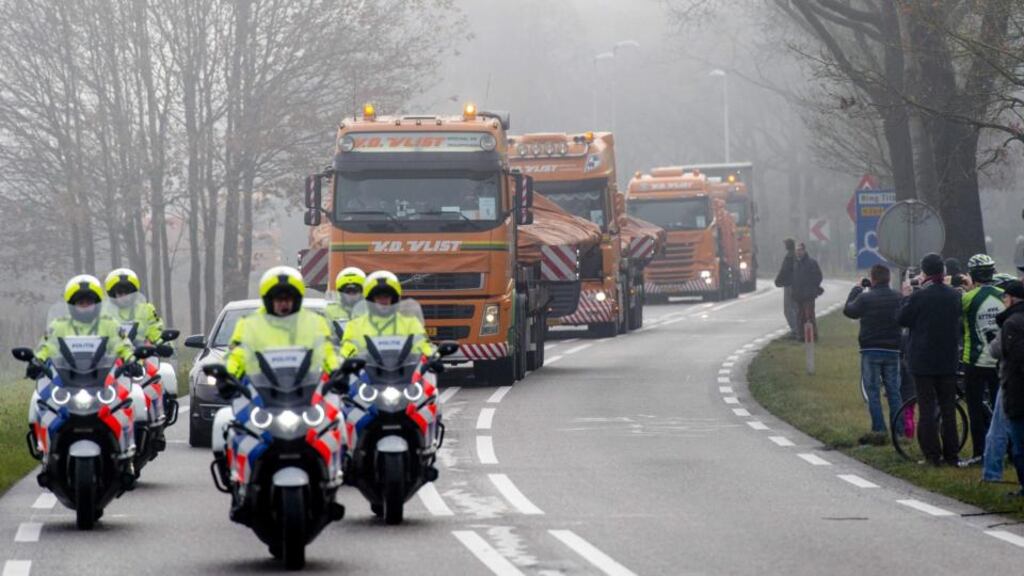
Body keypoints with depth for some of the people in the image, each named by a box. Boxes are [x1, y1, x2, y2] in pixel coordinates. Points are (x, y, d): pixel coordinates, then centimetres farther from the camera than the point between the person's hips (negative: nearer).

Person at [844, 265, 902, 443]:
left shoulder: (865, 298, -11)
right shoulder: (897, 298, -1)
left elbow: (849, 310, 4)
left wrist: (856, 289, 16)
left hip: (871, 350, -3)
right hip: (892, 350, 3)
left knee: (872, 391, 0)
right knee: (894, 392, 9)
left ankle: (879, 430, -7)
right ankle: (899, 431, 8)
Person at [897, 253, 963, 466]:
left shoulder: (919, 297, -15)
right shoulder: (954, 296, -2)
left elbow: (901, 318, -6)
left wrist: (906, 297, 9)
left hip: (923, 361, -4)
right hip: (949, 360, 4)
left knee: (927, 409, 1)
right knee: (948, 408, 11)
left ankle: (932, 455, -2)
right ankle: (951, 454, 12)